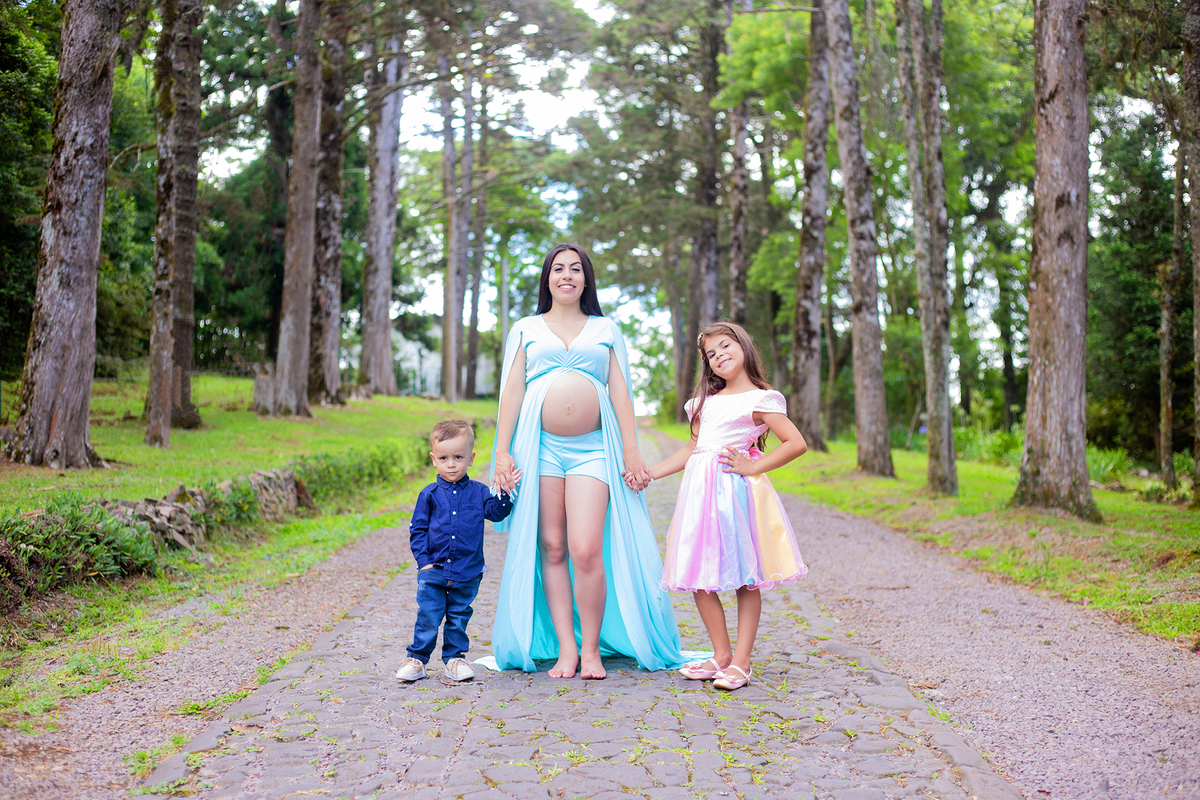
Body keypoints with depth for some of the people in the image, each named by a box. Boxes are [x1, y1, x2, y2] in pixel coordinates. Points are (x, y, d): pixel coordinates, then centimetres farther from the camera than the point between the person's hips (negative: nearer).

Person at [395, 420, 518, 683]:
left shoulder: (478, 492, 3)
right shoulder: (429, 494, 0)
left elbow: (496, 512, -6)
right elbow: (417, 529, 3)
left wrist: (505, 492, -22)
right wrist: (423, 560, -5)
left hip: (467, 572, 1)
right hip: (434, 570, -1)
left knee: (459, 616, 11)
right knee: (428, 616, -1)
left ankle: (455, 657, 25)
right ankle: (416, 658, 14)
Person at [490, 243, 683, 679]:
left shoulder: (606, 329, 17)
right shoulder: (526, 329, 16)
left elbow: (620, 391, 11)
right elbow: (511, 391, 11)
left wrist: (631, 450, 2)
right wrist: (503, 451, 2)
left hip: (592, 448, -1)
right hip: (540, 444, 1)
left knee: (587, 550, -12)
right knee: (551, 549, 0)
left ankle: (592, 648, 2)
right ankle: (565, 648, 8)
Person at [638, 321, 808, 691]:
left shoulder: (759, 399, -1)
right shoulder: (707, 399, 19)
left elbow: (796, 443, -8)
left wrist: (753, 466, -10)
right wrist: (650, 472, 18)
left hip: (735, 492, -6)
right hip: (700, 491, 6)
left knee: (745, 577, -1)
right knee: (699, 577, 4)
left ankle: (740, 662, 5)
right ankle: (721, 655, 16)